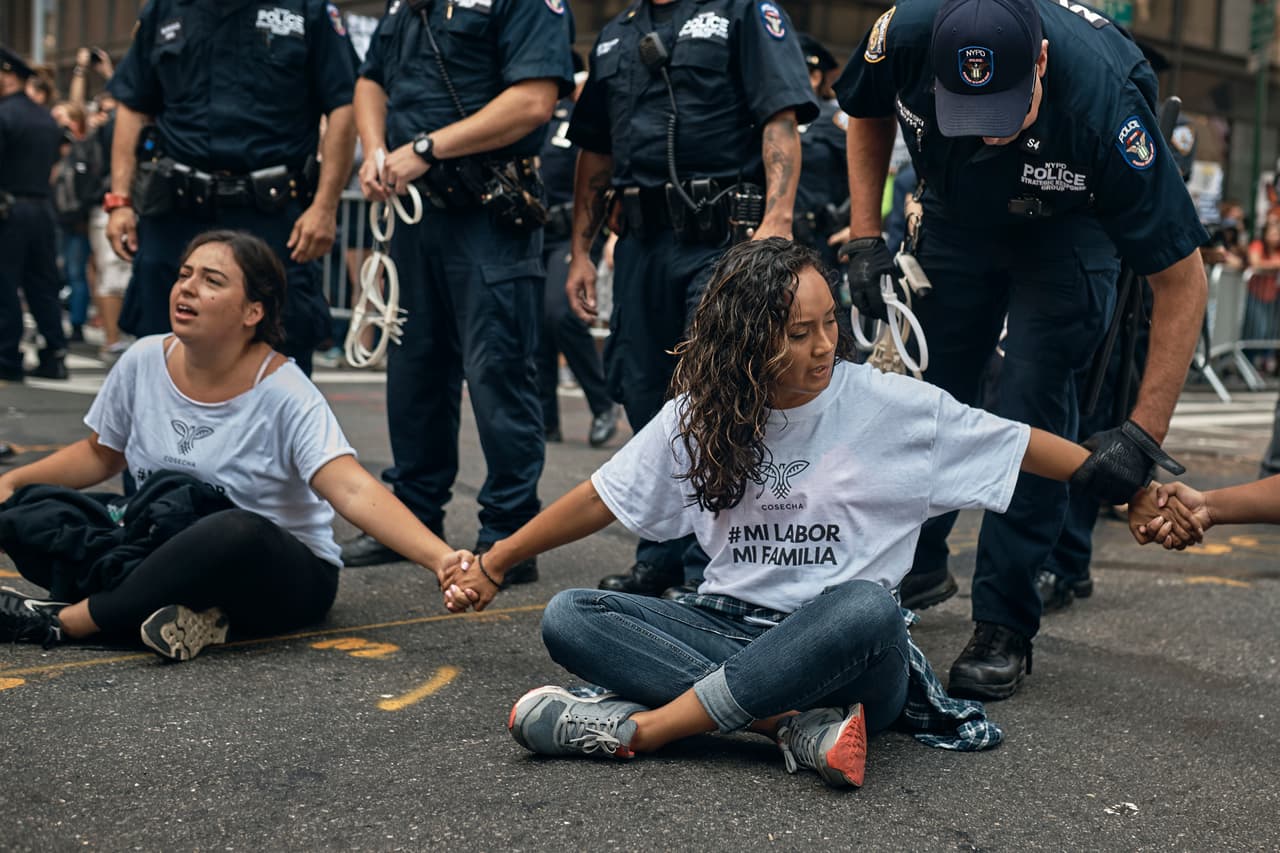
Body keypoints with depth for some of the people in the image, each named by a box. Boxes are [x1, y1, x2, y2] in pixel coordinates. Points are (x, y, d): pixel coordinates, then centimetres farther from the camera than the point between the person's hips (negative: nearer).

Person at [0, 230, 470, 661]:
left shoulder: (285, 395, -18)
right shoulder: (144, 361, -2)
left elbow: (354, 491, -31)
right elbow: (100, 453, 17)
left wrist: (442, 559, -46)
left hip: (280, 576, -5)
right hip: (156, 543, 6)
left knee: (237, 533, -40)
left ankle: (64, 621, -23)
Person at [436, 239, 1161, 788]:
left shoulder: (892, 406, -1)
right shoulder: (700, 416, 6)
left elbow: (1021, 445, 5)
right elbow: (603, 498, 13)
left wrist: (1129, 487, 2)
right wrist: (494, 565, 16)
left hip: (839, 650, -3)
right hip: (730, 628, 3)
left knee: (868, 608, -39)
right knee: (569, 618, -20)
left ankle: (638, 727, -33)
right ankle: (797, 724, -33)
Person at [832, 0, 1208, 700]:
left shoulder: (1102, 103, -41)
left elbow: (1182, 279, -33)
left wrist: (1144, 432, -37)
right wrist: (865, 238, -12)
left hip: (1066, 228, -3)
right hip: (956, 216, 4)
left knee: (1031, 412, -13)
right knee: (923, 388, 7)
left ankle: (1004, 625, -3)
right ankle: (918, 564, 30)